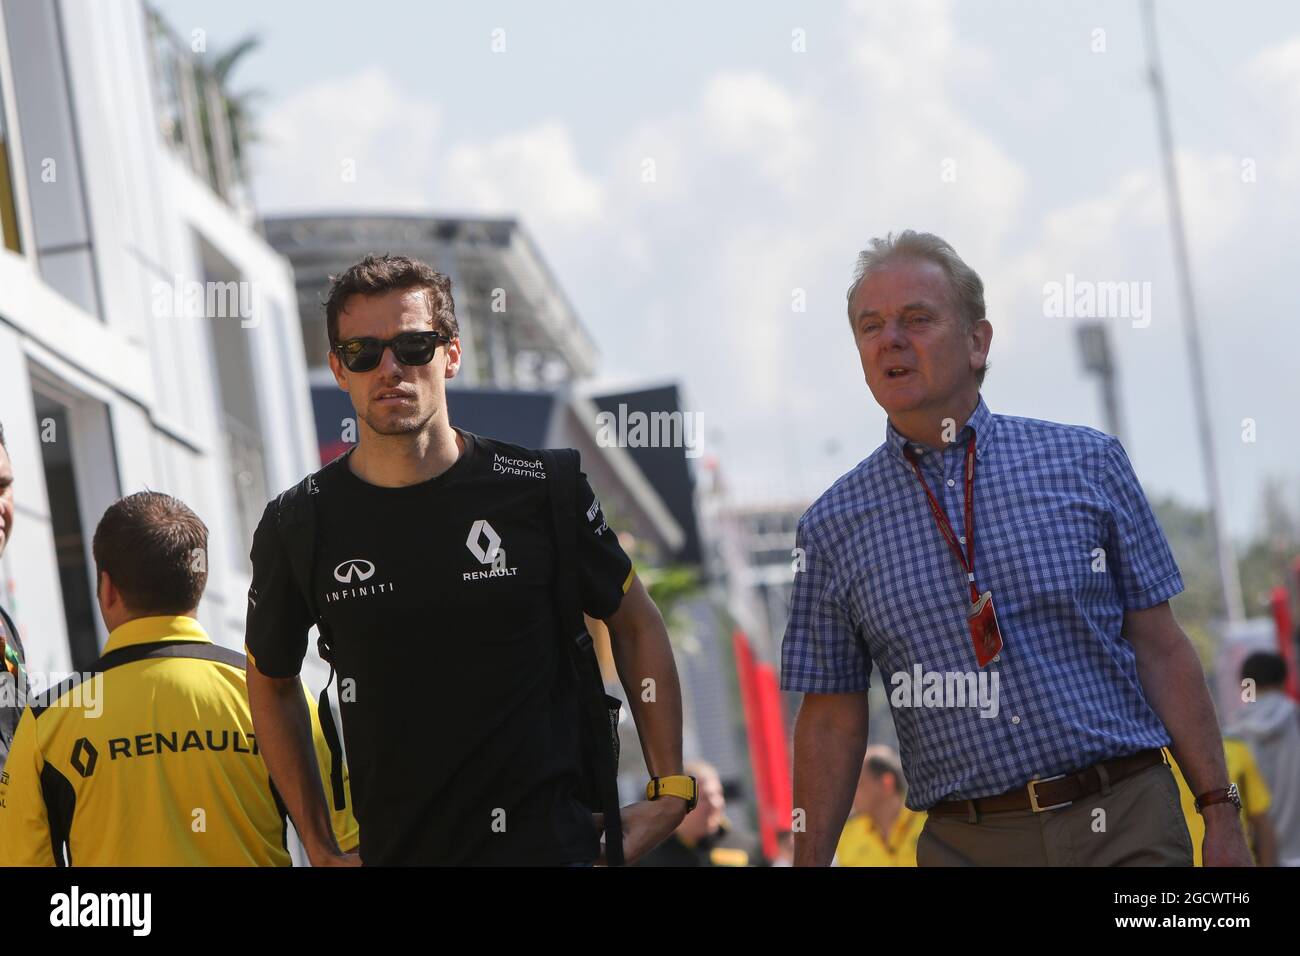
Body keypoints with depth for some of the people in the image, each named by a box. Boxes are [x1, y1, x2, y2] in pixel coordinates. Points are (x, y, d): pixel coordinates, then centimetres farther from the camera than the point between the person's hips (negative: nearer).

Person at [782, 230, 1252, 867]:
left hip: (1128, 825, -1)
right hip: (967, 842, 1)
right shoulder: (833, 528, 4)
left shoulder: (1086, 462, 3)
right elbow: (831, 719, 7)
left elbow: (1159, 648, 4)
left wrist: (1219, 814, -1)